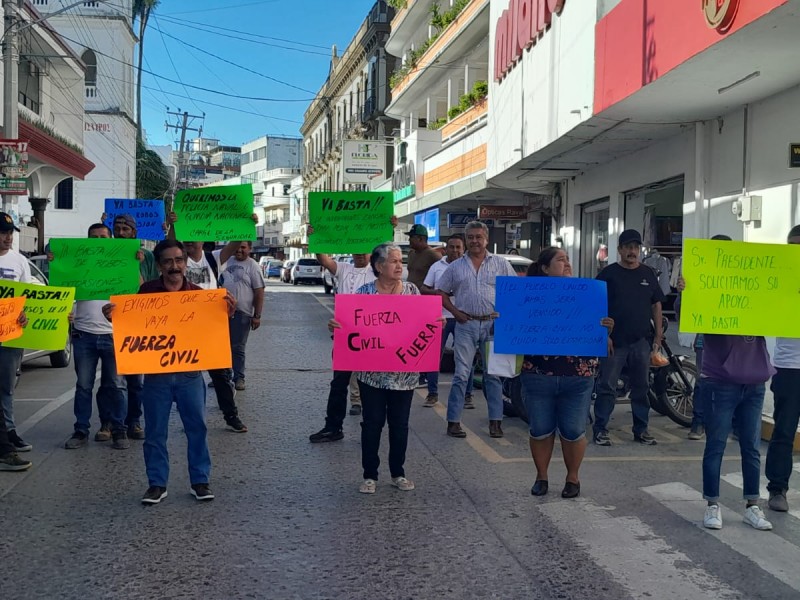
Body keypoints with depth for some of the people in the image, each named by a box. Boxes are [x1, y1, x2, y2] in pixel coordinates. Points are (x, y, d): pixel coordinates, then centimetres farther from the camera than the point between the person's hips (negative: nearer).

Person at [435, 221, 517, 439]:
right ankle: (453, 421, 4)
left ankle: (495, 421, 12)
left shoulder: (501, 264, 6)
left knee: (494, 374, 6)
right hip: (466, 324, 0)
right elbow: (441, 292, 11)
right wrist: (455, 312, -2)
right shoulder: (456, 266, 8)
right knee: (461, 374, 0)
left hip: (493, 324, 0)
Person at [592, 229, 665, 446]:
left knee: (641, 387, 10)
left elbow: (656, 305, 14)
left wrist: (658, 336, 9)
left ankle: (641, 429, 19)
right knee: (607, 387, -2)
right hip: (613, 341, -4)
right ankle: (601, 430, 3)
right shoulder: (608, 273, -1)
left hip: (641, 342, 4)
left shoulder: (648, 274, 11)